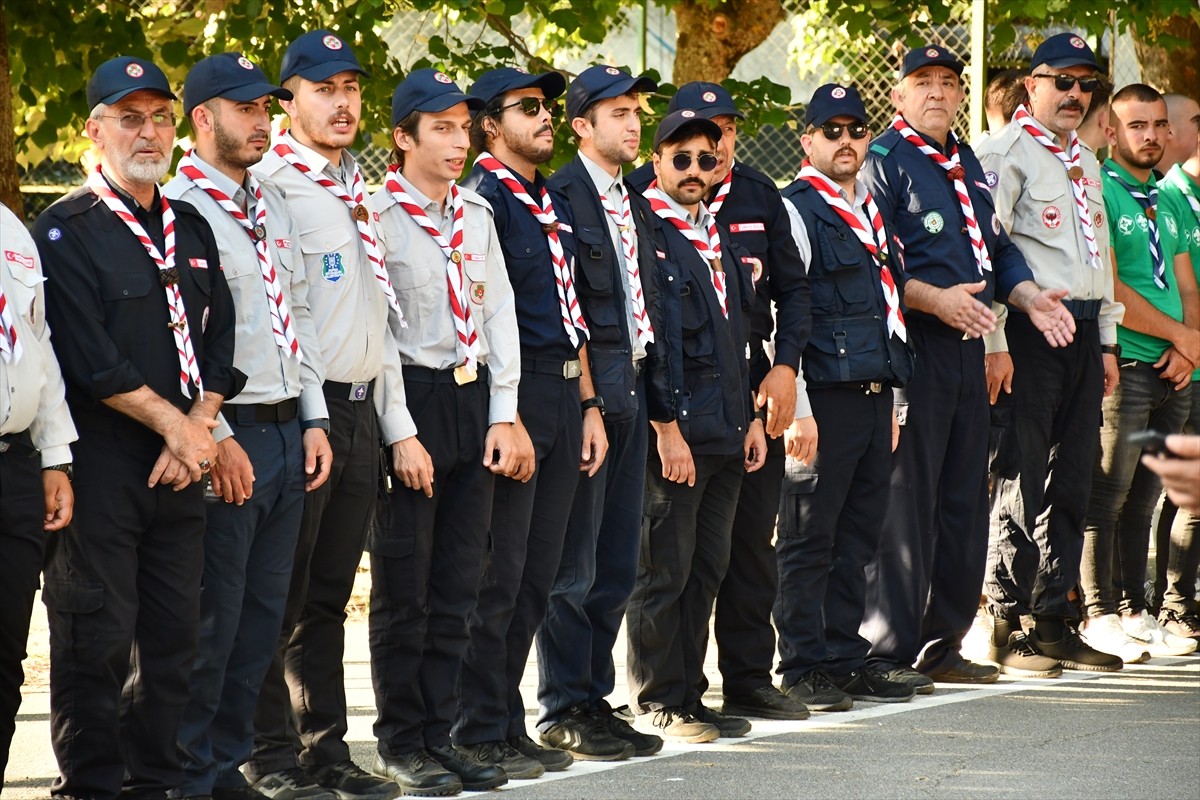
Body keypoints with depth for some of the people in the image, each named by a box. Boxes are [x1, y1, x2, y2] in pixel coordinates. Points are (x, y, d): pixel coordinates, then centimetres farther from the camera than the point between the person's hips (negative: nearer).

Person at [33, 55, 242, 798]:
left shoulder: (191, 228, 16)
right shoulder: (66, 230, -4)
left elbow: (218, 338, 12)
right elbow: (90, 360, -12)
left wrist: (199, 426, -4)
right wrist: (173, 425, -11)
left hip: (181, 460, 6)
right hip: (100, 459, -6)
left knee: (174, 634, 7)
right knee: (95, 637, -4)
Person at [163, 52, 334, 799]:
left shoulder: (274, 206, 16)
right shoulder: (176, 207, -10)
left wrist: (313, 419, 13)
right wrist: (216, 437, -17)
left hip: (288, 429, 8)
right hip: (227, 434, -8)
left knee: (263, 613, 11)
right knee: (213, 618, -3)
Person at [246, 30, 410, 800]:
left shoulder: (357, 193, 18)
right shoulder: (272, 185, -9)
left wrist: (397, 423, 18)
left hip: (361, 410, 8)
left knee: (330, 593, 12)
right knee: (283, 593, -3)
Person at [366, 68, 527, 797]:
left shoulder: (477, 215, 12)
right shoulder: (376, 217, -9)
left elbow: (499, 311, 13)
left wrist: (504, 415, 4)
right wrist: (399, 435, -15)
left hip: (473, 402, 6)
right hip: (411, 403, -6)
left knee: (458, 586, 9)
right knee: (405, 591, 0)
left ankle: (439, 734, 16)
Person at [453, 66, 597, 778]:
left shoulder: (549, 204, 19)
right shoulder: (482, 199, -9)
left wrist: (588, 406, 18)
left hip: (562, 394, 9)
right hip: (511, 393, -9)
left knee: (538, 574, 11)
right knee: (499, 573, -5)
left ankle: (509, 725, 18)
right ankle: (481, 734, 1)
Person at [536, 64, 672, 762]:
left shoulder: (636, 207, 18)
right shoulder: (559, 197, -9)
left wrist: (662, 404, 15)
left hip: (630, 394, 8)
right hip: (584, 391, -8)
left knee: (618, 565, 11)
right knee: (574, 567, -2)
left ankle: (595, 699, 19)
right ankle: (565, 712, 4)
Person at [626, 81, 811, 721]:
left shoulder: (759, 195, 10)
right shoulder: (641, 194, -5)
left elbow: (792, 288, 14)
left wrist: (785, 365, 1)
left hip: (752, 387, 5)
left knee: (752, 535, 8)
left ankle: (748, 679, 16)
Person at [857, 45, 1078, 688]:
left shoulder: (968, 165, 20)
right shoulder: (882, 162, -6)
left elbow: (997, 249, 23)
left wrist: (1030, 297, 5)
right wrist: (936, 299, -23)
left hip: (967, 344, 8)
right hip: (911, 347, -8)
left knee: (964, 500, 11)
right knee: (904, 501, -8)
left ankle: (942, 644, 20)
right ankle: (886, 653, -4)